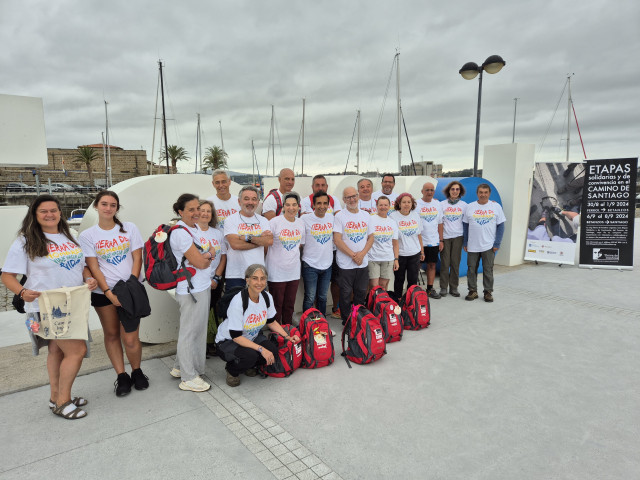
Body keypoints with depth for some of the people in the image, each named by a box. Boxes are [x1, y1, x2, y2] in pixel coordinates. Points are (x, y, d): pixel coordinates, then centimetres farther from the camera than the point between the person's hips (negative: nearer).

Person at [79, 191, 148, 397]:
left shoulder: (129, 228, 3)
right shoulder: (87, 235, 2)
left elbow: (137, 258, 0)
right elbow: (93, 266, -3)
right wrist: (108, 292, -13)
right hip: (103, 292, 1)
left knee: (130, 338, -4)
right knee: (111, 334, 11)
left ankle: (137, 372, 19)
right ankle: (121, 376, 24)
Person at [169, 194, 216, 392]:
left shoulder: (195, 228, 10)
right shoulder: (180, 233, -19)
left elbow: (207, 254, 14)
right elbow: (200, 262, -21)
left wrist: (204, 257, -7)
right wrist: (209, 255, -2)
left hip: (202, 286, 9)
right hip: (191, 290, -9)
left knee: (197, 329, 19)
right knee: (190, 331, 3)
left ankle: (180, 368, 35)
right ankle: (189, 378, 17)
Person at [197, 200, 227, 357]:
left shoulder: (217, 233, 12)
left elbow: (223, 257, 10)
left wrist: (217, 278, -1)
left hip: (215, 282, 4)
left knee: (214, 313, 6)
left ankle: (212, 344, 20)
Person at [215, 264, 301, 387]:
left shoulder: (267, 297, -10)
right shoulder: (238, 302, -30)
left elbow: (271, 322, 6)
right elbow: (236, 336, -27)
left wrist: (287, 337, -5)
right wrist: (261, 349, -32)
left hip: (252, 337, 6)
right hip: (228, 341, -6)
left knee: (273, 351, -21)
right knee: (250, 355, -34)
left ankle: (248, 366, 10)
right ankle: (231, 370, 0)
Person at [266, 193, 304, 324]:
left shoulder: (301, 223, 6)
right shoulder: (275, 222, -11)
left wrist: (293, 254, 10)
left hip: (294, 271, 5)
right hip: (277, 272, -5)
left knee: (290, 304, 15)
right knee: (276, 305, 4)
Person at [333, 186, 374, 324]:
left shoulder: (366, 215, 9)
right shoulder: (340, 216, -6)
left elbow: (371, 237, 9)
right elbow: (337, 240, -12)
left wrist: (362, 254, -8)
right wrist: (353, 255, -14)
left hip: (363, 262, 4)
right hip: (346, 264, -4)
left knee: (361, 293, 13)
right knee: (346, 294, 4)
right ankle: (346, 322, 20)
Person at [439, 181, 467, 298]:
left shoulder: (464, 205, 8)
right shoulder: (442, 204, 4)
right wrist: (439, 239, -4)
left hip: (457, 237, 1)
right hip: (445, 236, -1)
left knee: (455, 263, 3)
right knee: (445, 263, -1)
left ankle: (454, 287, 13)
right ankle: (443, 288, 8)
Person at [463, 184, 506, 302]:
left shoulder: (496, 206, 2)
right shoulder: (470, 207, 5)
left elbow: (500, 226, 2)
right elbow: (465, 225, 7)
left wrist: (497, 243, -5)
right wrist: (465, 243, 3)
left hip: (489, 246, -1)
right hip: (472, 246, 1)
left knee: (488, 270, 5)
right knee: (471, 269, 6)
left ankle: (488, 292, 16)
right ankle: (473, 291, 18)